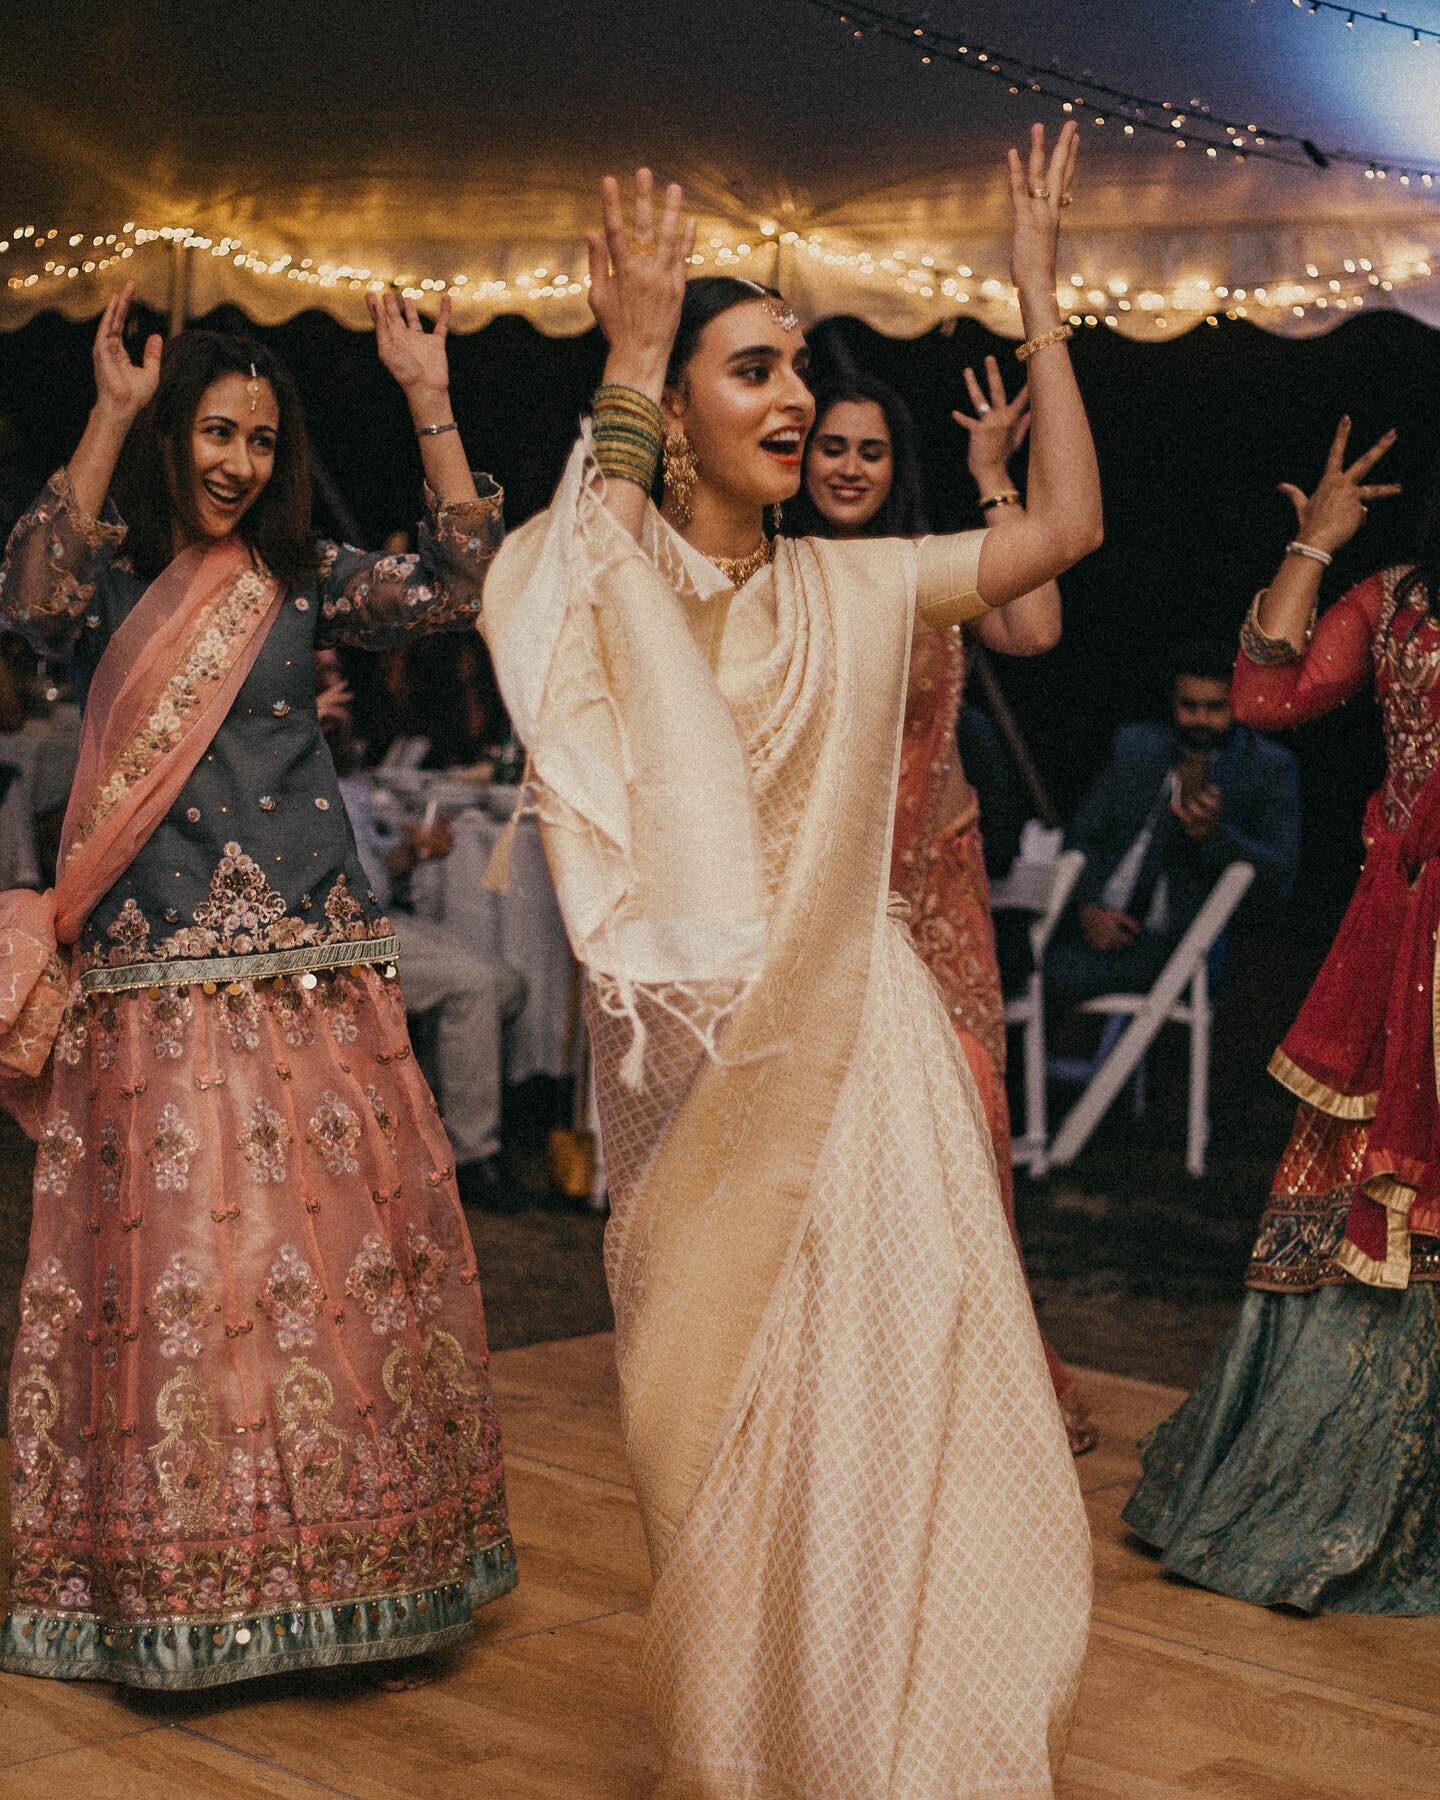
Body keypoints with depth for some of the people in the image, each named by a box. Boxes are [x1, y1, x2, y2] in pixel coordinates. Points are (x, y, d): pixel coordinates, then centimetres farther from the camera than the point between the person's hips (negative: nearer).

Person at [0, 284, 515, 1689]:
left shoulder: (301, 580, 12)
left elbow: (456, 588, -1)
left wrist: (428, 404, -5)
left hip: (312, 979, 2)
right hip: (151, 989, -2)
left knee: (345, 1246, 3)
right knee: (168, 1262, -1)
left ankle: (335, 1557, 17)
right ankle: (180, 1589, 11)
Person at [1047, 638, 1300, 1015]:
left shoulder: (1271, 768, 4)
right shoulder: (1133, 744, 16)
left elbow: (1279, 879, -3)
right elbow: (1081, 835, 15)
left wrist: (1213, 834, -20)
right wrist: (1088, 907, -4)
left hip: (1176, 941, -4)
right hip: (1098, 923, 4)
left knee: (1060, 973, -29)